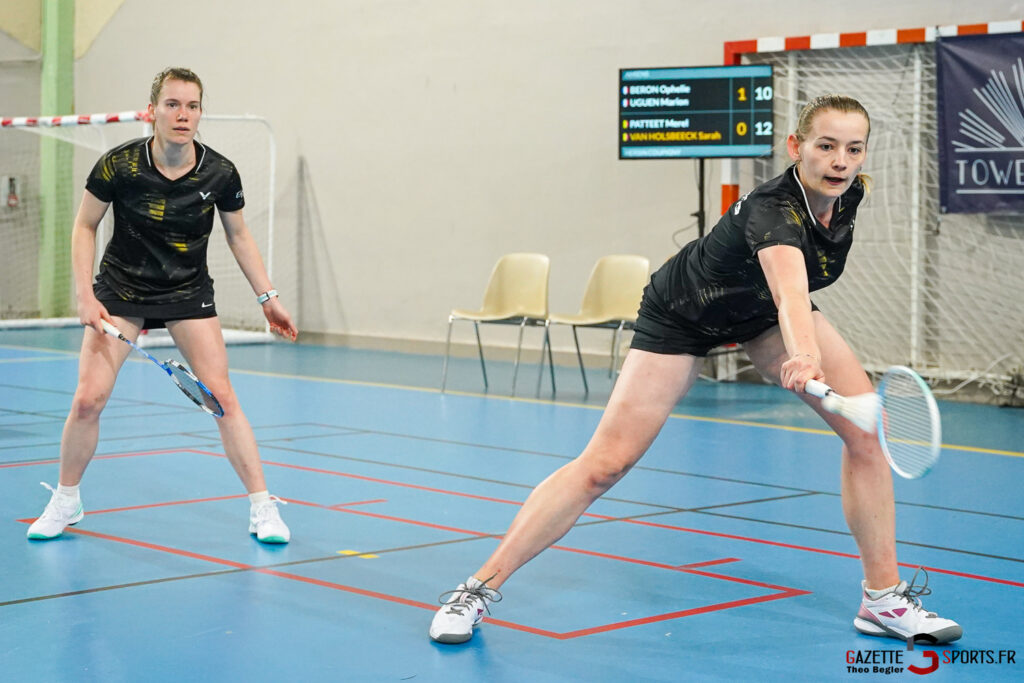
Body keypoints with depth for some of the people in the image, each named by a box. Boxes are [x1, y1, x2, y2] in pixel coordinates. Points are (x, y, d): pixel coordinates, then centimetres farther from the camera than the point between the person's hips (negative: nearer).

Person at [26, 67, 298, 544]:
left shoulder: (219, 174, -13)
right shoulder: (119, 165, -18)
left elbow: (238, 235, 4)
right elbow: (84, 226, -4)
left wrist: (267, 297, 2)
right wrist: (85, 295, -12)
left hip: (189, 293, 1)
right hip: (121, 291, 0)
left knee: (222, 396, -11)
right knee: (88, 398, -8)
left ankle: (262, 509, 0)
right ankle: (65, 502, 16)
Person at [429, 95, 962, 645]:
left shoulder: (849, 192, -17)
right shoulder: (773, 209, -40)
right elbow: (790, 290, -62)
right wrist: (804, 358, -80)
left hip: (761, 309, 6)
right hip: (682, 315, -6)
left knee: (866, 427, -12)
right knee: (604, 464, -12)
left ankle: (883, 598, 0)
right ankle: (480, 588, -2)